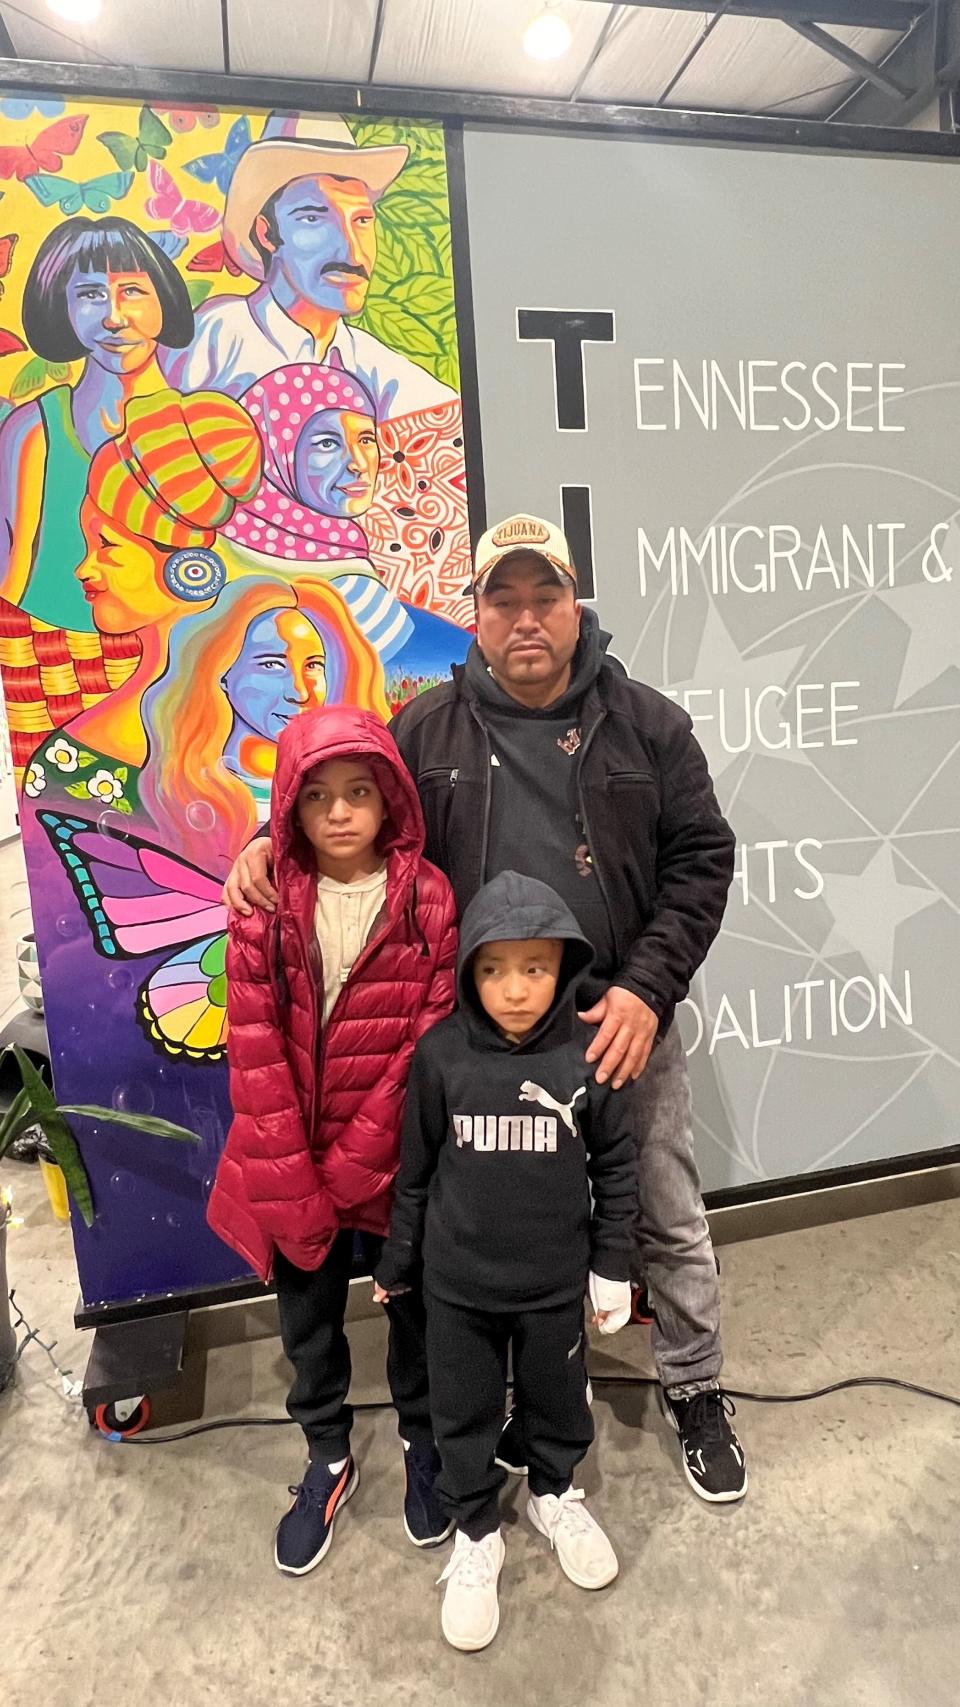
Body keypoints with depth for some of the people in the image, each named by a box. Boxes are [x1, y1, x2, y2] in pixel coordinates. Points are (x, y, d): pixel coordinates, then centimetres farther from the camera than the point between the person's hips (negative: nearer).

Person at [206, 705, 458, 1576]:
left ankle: (423, 1442, 45)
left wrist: (357, 1164, -13)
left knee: (415, 1305, 19)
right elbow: (254, 1047, -8)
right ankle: (327, 1460, 45)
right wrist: (293, 1178, -12)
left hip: (396, 1159, -1)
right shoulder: (264, 905, -7)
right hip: (294, 1165, 2)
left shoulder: (428, 899, -11)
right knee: (308, 1318, 20)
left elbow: (430, 1038, -12)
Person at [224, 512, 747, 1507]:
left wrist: (646, 990, -13)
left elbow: (701, 858, -3)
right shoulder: (427, 731, 0)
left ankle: (694, 1389, 43)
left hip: (625, 1022, 0)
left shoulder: (646, 722, -1)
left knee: (669, 1218, 16)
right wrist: (274, 839, -12)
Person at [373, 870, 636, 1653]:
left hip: (555, 1280, 1)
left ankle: (556, 1494, 53)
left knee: (557, 1398, 23)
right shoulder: (440, 1054, -16)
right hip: (458, 1281, 0)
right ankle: (476, 1532, 45)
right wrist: (395, 1263, 6)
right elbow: (415, 1171, -4)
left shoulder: (589, 1054, -16)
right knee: (464, 1413, 18)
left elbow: (617, 1166, -3)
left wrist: (613, 1265, 1)